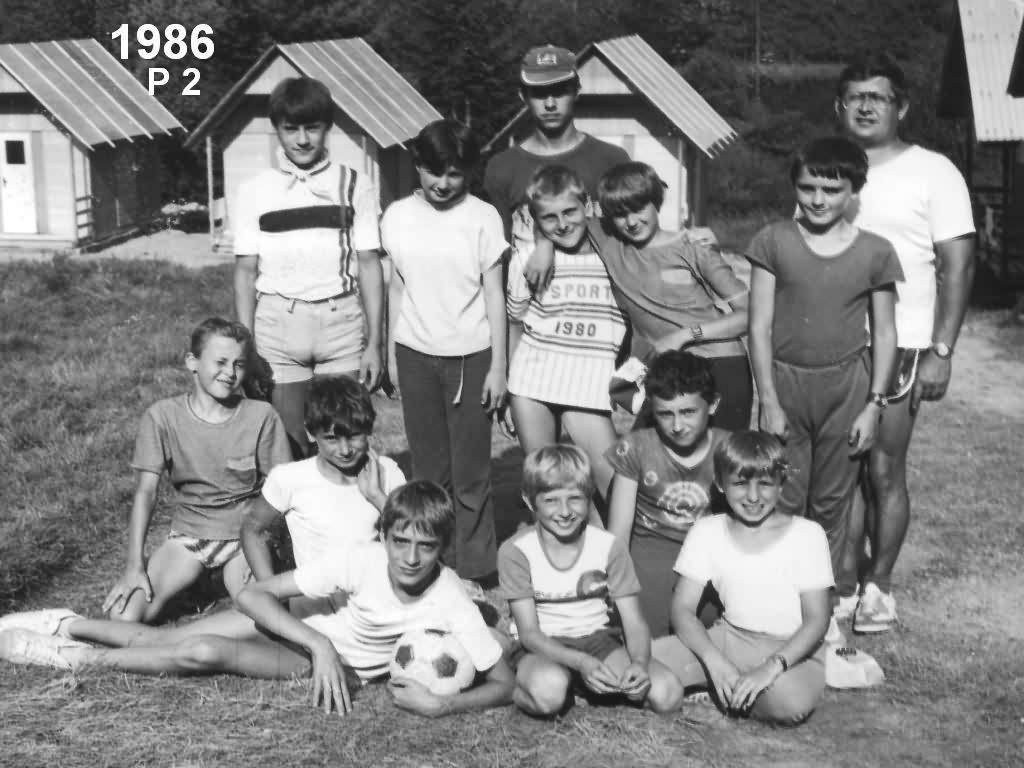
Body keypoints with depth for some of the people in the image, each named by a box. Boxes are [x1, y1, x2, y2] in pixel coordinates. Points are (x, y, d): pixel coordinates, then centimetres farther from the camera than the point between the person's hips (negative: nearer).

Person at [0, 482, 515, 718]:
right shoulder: (364, 560, -29)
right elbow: (252, 594, -25)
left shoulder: (449, 602, -29)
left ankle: (80, 657, 0)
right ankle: (67, 627, 23)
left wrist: (441, 704, -41)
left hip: (342, 667, -1)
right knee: (162, 639, -5)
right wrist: (319, 644, -35)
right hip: (301, 624, 1)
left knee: (204, 654, -20)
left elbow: (504, 683, -26)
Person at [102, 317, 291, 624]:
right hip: (187, 534, 1)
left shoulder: (261, 417, -9)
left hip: (245, 535, -1)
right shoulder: (163, 416, -8)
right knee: (122, 615, -18)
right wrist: (134, 566, -19)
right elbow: (145, 491, -10)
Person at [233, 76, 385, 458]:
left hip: (342, 323, 0)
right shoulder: (255, 191, 4)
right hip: (278, 324, 1)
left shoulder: (354, 186, 3)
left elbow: (369, 265, 2)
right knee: (288, 446, 3)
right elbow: (246, 272, 5)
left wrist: (374, 342, -2)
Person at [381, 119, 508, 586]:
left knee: (470, 470, 0)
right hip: (415, 354, 3)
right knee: (428, 468, 8)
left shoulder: (482, 217, -5)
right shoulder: (397, 217, 3)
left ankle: (476, 571, 9)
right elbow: (397, 288, 11)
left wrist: (498, 367, -5)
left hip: (470, 354, -3)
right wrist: (391, 355, 12)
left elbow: (494, 295, -3)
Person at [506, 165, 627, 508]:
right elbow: (514, 323, 10)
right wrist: (503, 388, 12)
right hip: (533, 377, 1)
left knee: (616, 483, -11)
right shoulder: (527, 258, -1)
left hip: (589, 386, -1)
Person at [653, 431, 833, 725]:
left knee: (791, 701, -39)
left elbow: (816, 620, -8)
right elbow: (682, 609, -2)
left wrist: (771, 667, -23)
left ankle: (724, 691, -9)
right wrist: (715, 662, -19)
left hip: (792, 649, -2)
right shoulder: (707, 532, 1)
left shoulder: (807, 535, -6)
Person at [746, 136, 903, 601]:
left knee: (832, 501, 9)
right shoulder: (773, 241, -3)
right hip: (784, 380, 0)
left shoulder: (875, 252, -1)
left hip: (845, 386, 1)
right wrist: (769, 401, -6)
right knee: (782, 501, 2)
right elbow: (760, 326, -3)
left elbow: (884, 333, 5)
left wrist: (874, 404, -1)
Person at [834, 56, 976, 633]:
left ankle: (880, 585, 15)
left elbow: (958, 265, -5)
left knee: (884, 470, 1)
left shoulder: (933, 172, -2)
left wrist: (941, 352, -12)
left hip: (898, 348, -3)